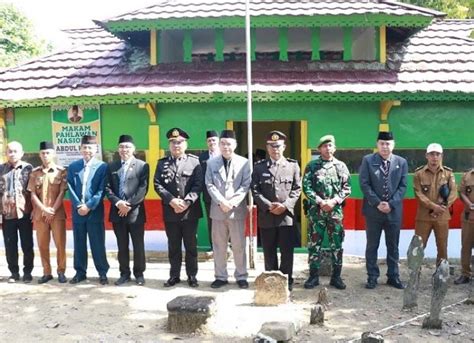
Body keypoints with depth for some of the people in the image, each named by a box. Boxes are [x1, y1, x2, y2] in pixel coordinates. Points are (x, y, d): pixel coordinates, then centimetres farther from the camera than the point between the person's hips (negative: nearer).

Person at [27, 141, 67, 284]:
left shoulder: (62, 171, -1)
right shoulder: (34, 173, 7)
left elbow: (62, 193, -4)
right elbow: (33, 194, 3)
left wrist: (53, 210, -10)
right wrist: (44, 209, -9)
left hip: (57, 214, -2)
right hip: (40, 214, 3)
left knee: (60, 244, 1)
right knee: (42, 245, 6)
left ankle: (61, 271, 12)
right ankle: (47, 272, 17)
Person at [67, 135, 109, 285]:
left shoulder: (102, 166, -2)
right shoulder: (73, 166, 9)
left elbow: (101, 190, -8)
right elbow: (70, 188, 3)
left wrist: (89, 206, -14)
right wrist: (78, 205, -9)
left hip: (95, 211, -3)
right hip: (77, 211, 3)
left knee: (98, 244, 2)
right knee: (79, 244, 10)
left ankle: (103, 272, 13)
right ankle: (80, 272, 22)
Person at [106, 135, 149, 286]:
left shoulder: (142, 165, -1)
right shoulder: (111, 166, 11)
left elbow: (143, 188, -8)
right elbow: (107, 188, 4)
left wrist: (129, 204, -15)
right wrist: (117, 202, -12)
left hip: (135, 212, -3)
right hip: (117, 212, 3)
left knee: (138, 245, 5)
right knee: (122, 246, 11)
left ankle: (139, 273, 18)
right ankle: (124, 273, 21)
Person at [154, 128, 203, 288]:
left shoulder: (194, 161, 1)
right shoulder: (162, 163, 8)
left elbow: (198, 185, -6)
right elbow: (157, 185, -1)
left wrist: (186, 202, -18)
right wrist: (172, 200, -14)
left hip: (190, 211, -2)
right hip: (170, 212, 2)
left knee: (191, 245, 7)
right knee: (173, 246, 11)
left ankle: (192, 276, 18)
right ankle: (174, 275, 22)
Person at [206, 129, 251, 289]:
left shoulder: (244, 162, 1)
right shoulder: (211, 163, 7)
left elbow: (246, 185, -4)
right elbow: (209, 185, 1)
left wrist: (232, 202, -14)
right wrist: (221, 201, -13)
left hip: (237, 210, -2)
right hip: (218, 210, 2)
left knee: (239, 245, 4)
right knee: (219, 245, 7)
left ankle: (241, 276, 16)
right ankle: (220, 276, 17)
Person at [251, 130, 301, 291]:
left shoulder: (293, 165, 7)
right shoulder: (259, 167, 7)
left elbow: (297, 189, 3)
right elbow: (255, 190, 1)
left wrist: (285, 205, -12)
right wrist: (268, 206, -12)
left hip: (287, 215, -1)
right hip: (266, 216, 1)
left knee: (287, 251, 2)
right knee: (269, 252, 7)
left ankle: (286, 281, 14)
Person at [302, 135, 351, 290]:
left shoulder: (341, 166, 7)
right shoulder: (312, 166, 4)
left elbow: (346, 188, 2)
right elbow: (306, 187, -3)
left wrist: (334, 201, -11)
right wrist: (320, 201, -13)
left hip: (336, 210, 1)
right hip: (316, 210, -1)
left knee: (337, 244, 5)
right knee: (314, 243, 2)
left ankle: (336, 276, 15)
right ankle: (314, 276, 12)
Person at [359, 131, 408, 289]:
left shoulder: (402, 162, 4)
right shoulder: (368, 160, -1)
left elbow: (403, 186, 1)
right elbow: (364, 184, -6)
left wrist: (391, 204, -11)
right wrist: (377, 203, -13)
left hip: (394, 210, 2)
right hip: (373, 210, -2)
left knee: (393, 246, 10)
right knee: (372, 246, 6)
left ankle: (393, 276, 22)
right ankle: (372, 277, 15)